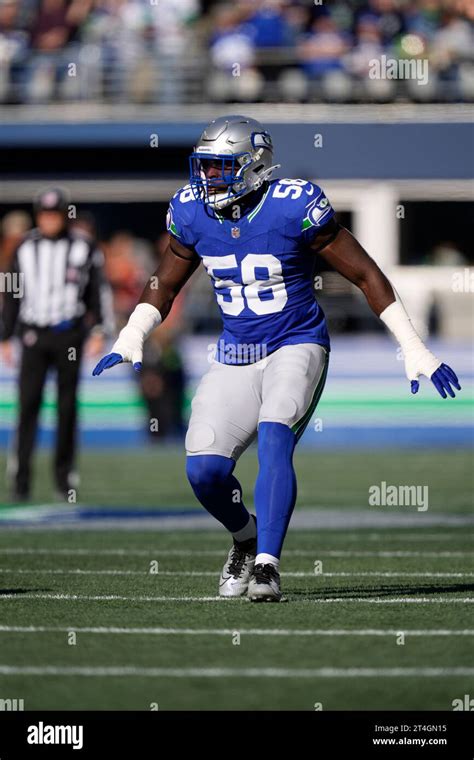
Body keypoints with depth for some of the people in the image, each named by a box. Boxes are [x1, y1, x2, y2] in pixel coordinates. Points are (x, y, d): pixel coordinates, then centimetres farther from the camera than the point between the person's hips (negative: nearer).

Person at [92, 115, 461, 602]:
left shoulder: (294, 207, -17)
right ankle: (246, 538, 21)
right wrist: (130, 340, -3)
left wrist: (415, 351, -10)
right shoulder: (192, 214, -2)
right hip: (235, 357, 5)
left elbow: (365, 275, -10)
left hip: (296, 347, -4)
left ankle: (266, 565, -31)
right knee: (204, 469, -10)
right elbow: (164, 287, 14)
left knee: (273, 438, -30)